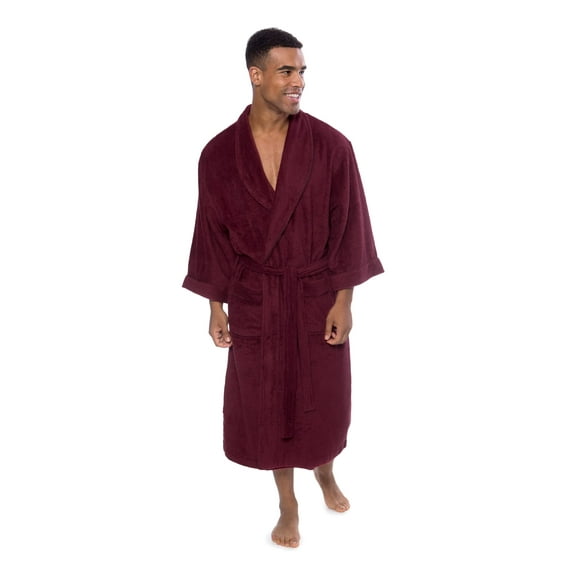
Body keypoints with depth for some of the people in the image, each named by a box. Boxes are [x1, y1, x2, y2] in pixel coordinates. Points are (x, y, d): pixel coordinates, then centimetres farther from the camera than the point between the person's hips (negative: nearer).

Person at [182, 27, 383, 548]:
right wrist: (216, 306, 2)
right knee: (268, 401, 12)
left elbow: (347, 226, -6)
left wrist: (343, 300, -8)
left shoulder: (330, 145, -9)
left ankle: (326, 472, 47)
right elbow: (214, 232, 0)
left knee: (322, 396, 15)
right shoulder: (220, 153, -6)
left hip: (317, 294, 0)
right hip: (255, 298, 1)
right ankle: (288, 504, 34)